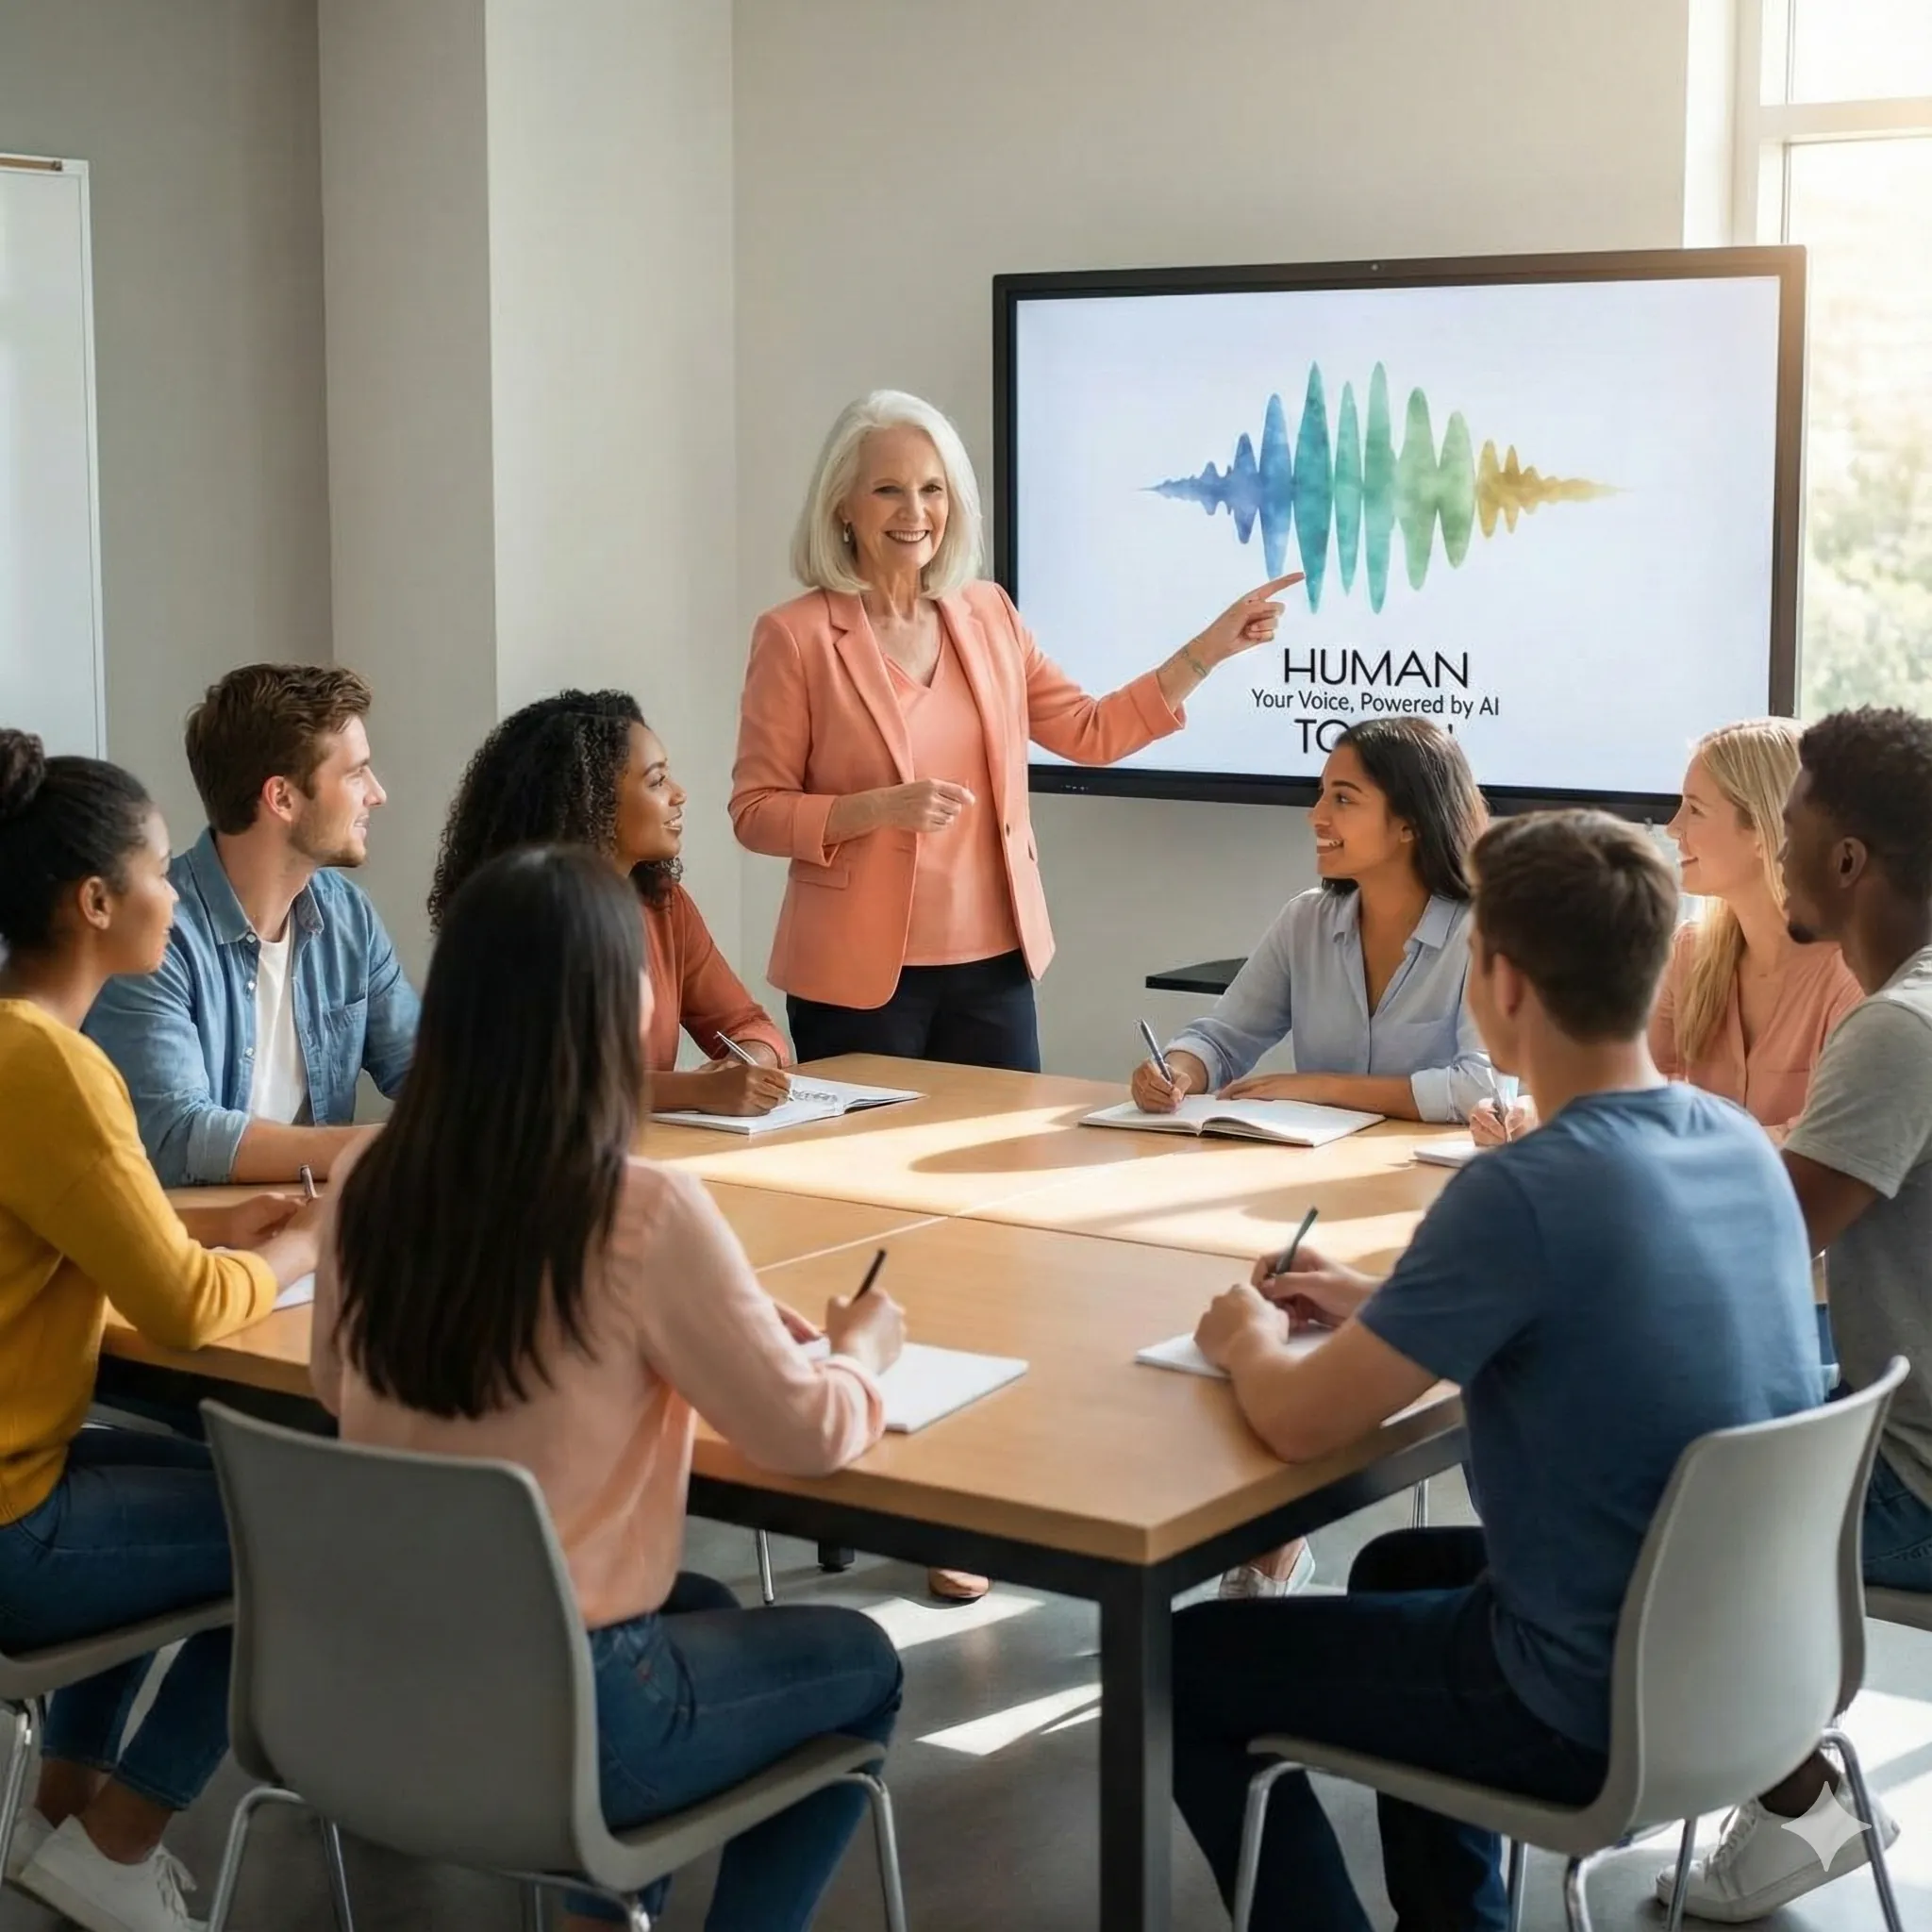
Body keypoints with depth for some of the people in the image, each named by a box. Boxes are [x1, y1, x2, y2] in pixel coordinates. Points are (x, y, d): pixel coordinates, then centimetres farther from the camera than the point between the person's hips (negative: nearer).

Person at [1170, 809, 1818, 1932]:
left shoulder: (1523, 1192, -26)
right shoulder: (1743, 1144, -2)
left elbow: (1301, 1424, -20)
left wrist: (1247, 1342, 2)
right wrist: (1381, 1305, 12)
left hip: (1602, 1707, -8)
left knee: (1185, 1666, 11)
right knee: (1404, 1569, 34)